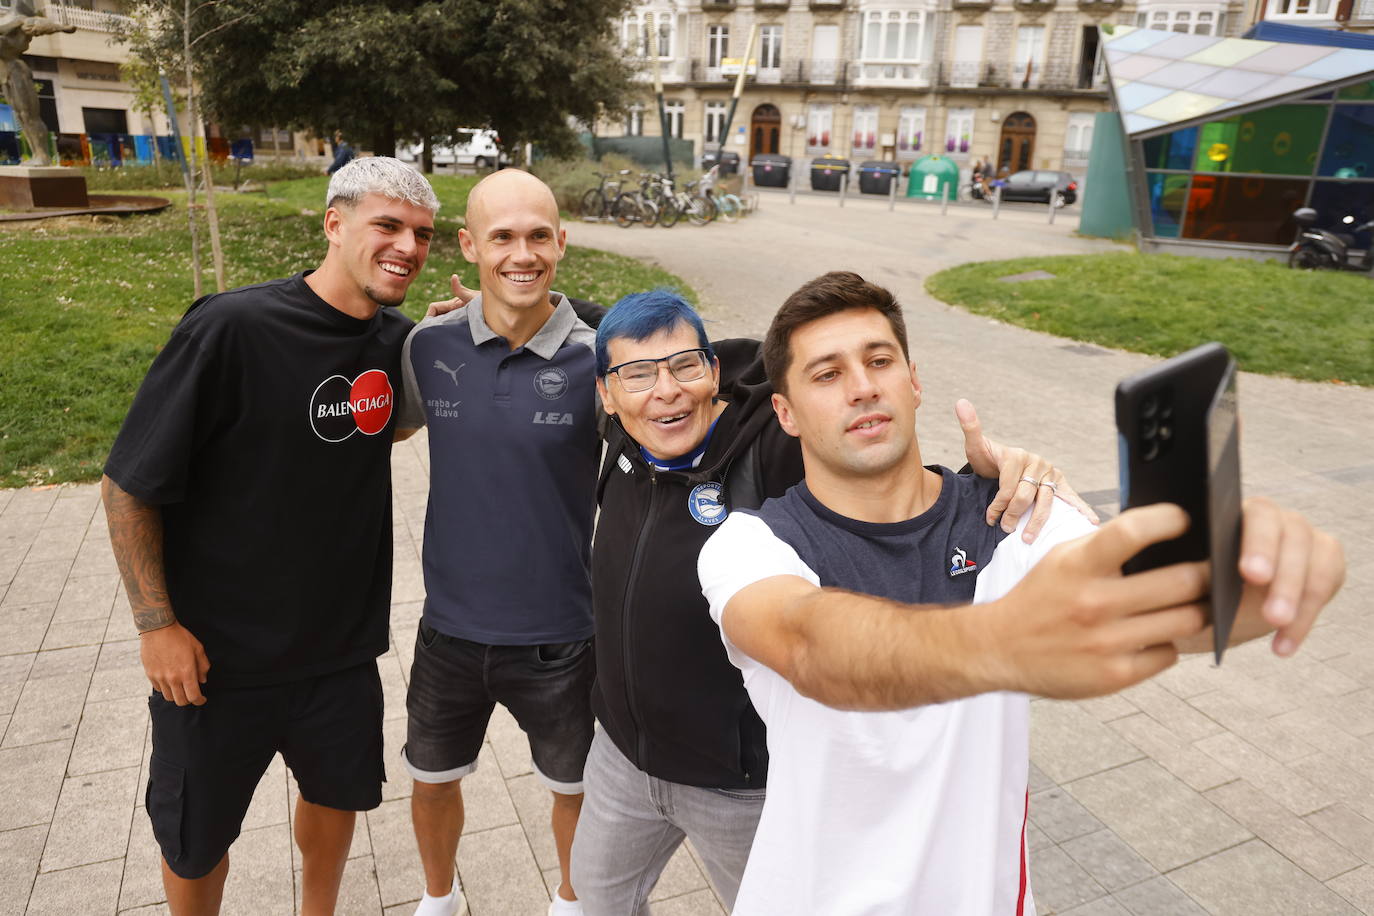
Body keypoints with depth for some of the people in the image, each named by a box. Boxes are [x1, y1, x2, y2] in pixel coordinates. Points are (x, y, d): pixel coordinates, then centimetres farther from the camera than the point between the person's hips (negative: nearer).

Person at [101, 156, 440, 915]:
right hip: (216, 653, -5)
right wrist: (157, 624, -14)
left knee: (338, 791, 24)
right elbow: (129, 485, -15)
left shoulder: (397, 339, -6)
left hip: (340, 644, 5)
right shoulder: (232, 328, -23)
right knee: (196, 837, 17)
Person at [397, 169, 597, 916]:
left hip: (558, 633, -2)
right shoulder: (430, 346, -7)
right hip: (450, 625, 3)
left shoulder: (595, 359, -15)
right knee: (431, 780, 23)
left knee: (576, 786, 20)